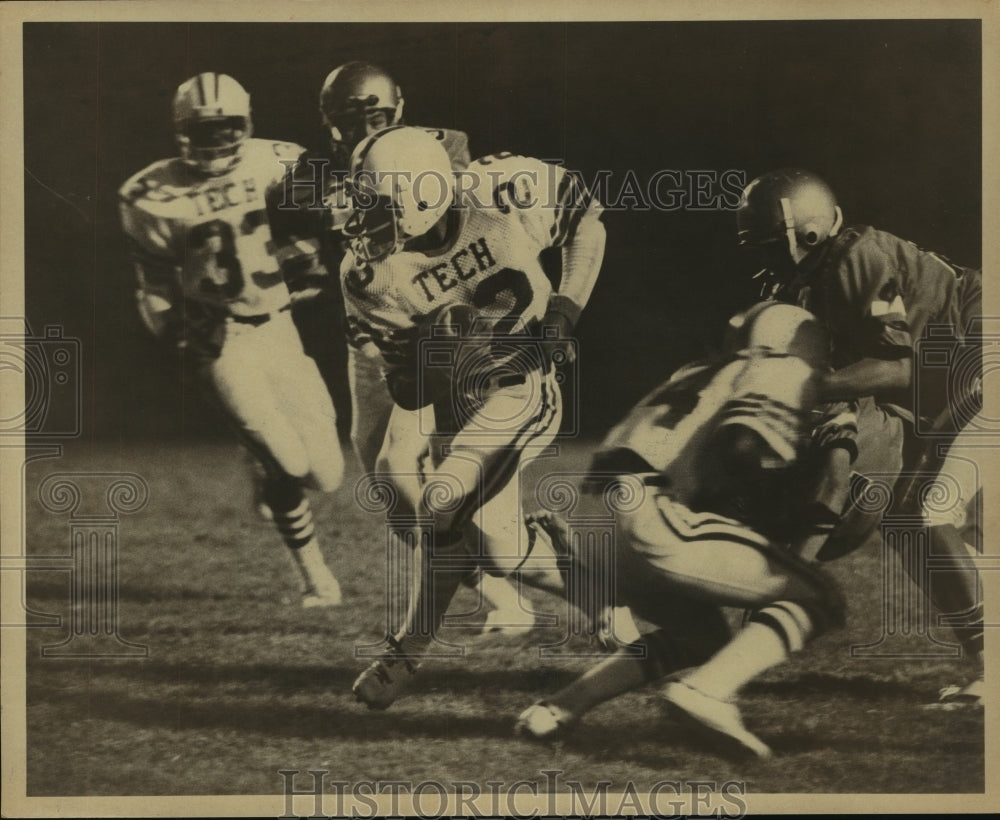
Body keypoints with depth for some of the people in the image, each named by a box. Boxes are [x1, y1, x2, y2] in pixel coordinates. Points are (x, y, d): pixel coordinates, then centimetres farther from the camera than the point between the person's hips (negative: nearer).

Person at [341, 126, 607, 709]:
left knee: (445, 505, -20)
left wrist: (565, 310, -11)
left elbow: (586, 219, -1)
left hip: (521, 388, -4)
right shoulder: (371, 274, -16)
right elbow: (410, 386, -11)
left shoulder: (502, 192, -21)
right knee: (502, 551, 3)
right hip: (454, 400, 4)